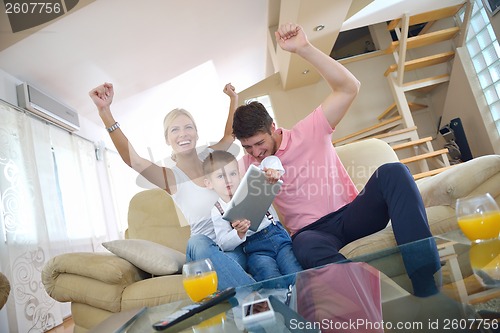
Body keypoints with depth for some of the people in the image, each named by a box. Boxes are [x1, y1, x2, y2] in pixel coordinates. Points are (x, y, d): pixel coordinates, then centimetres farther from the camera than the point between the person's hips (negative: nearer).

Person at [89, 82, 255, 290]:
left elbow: (230, 134, 27)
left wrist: (234, 99, 22)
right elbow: (132, 159, -22)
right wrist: (104, 111, -31)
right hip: (205, 250, -2)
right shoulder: (170, 177, -4)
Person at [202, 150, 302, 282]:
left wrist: (273, 171, -19)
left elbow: (271, 161, 6)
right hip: (255, 251, -1)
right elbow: (224, 244, -2)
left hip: (279, 238, 2)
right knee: (271, 278, -31)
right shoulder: (218, 212, 7)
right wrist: (239, 233, -23)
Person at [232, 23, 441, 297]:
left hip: (352, 213, 1)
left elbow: (348, 87, -11)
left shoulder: (309, 131, -1)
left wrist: (303, 48, -20)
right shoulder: (247, 165, 7)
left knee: (392, 172, -29)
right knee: (307, 249, -40)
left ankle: (426, 283, -35)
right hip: (312, 231, 0)